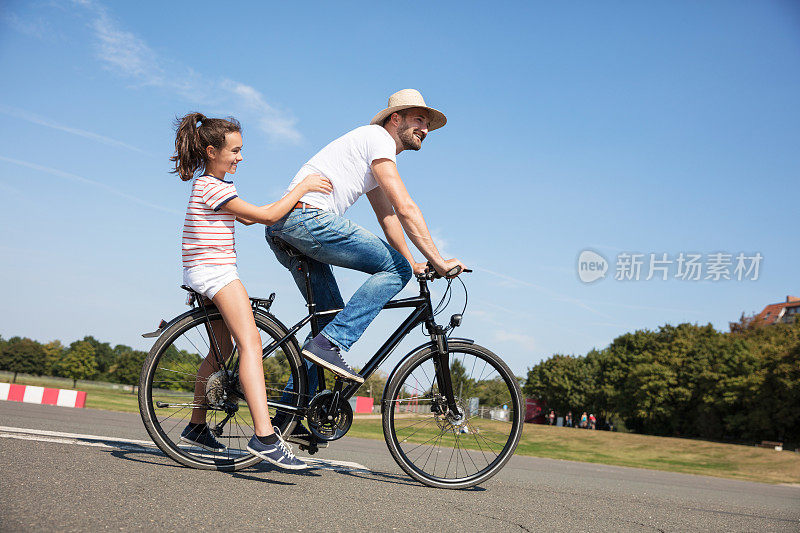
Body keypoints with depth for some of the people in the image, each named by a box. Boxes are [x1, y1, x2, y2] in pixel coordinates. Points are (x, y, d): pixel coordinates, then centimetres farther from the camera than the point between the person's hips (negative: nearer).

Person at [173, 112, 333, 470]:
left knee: (223, 348, 19)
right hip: (214, 270, -11)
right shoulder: (214, 187, -14)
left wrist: (294, 207, 14)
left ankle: (197, 426, 29)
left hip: (205, 275, 11)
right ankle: (265, 436, -33)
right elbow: (267, 216, -16)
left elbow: (247, 217, 23)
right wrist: (304, 186, -8)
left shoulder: (205, 182, 19)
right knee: (250, 345, -22)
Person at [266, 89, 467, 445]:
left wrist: (414, 264, 21)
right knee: (396, 267, -9)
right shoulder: (378, 137, -1)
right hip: (307, 216, -10)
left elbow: (387, 215, 29)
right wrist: (437, 260, -9)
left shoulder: (377, 160, 30)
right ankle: (330, 345, -16)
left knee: (333, 318, 10)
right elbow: (405, 208, -10)